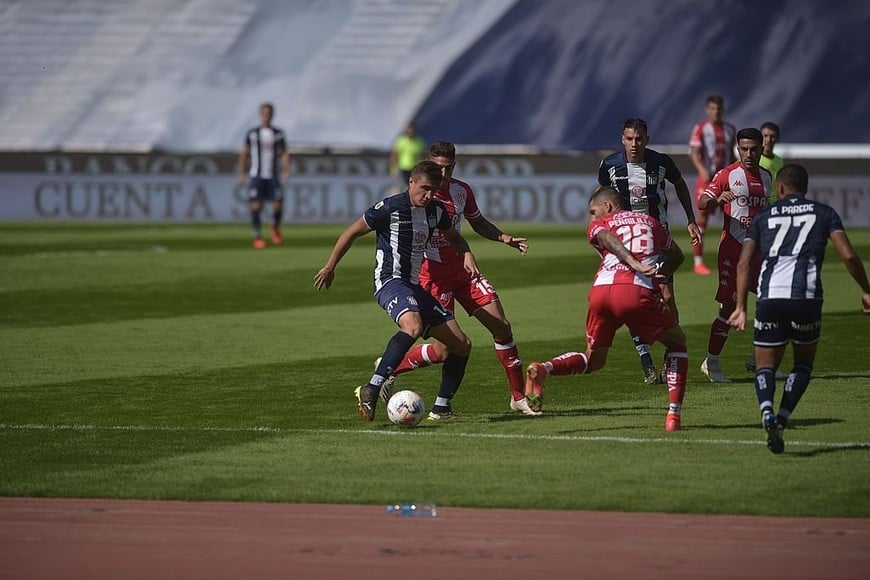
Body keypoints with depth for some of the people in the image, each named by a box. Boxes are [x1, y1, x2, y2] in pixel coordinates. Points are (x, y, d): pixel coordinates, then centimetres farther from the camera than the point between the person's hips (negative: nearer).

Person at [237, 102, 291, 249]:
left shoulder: (278, 134, 8)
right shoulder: (252, 134, 5)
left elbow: (285, 154, 9)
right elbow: (244, 153, 11)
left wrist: (286, 170, -6)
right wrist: (242, 173, 7)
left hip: (272, 176, 1)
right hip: (256, 176, -1)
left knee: (278, 206, -6)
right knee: (255, 206, -10)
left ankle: (275, 227, 25)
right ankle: (257, 236, 1)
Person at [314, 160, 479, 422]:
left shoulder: (436, 210, 9)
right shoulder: (390, 208, -11)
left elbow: (453, 236, 29)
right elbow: (351, 233, -1)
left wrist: (467, 254, 7)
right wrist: (329, 268, 4)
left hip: (416, 286, 8)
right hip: (390, 281, -8)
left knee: (462, 345, 2)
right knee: (413, 326, -39)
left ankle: (441, 408, 13)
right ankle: (371, 389, -40)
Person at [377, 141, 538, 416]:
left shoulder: (462, 190, 3)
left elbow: (478, 223, 20)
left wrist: (505, 238, 4)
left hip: (463, 269, 6)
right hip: (434, 276, -6)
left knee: (502, 327, -2)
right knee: (444, 350, -10)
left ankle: (519, 397, 8)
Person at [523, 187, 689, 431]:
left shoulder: (599, 225, 24)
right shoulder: (650, 221, 31)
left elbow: (607, 238, -2)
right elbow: (677, 256, 45)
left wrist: (635, 265, -14)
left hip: (601, 292, 1)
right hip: (639, 292, -1)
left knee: (594, 359, 22)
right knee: (677, 342, 24)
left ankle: (543, 369, -5)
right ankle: (674, 415, 12)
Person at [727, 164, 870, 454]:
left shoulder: (764, 218, 21)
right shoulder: (824, 213, 17)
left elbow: (744, 263, 9)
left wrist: (741, 307, 8)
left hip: (769, 297, 1)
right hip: (806, 296, -1)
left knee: (765, 366, 13)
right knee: (804, 362, 20)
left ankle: (767, 414, -19)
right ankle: (782, 419, -2)